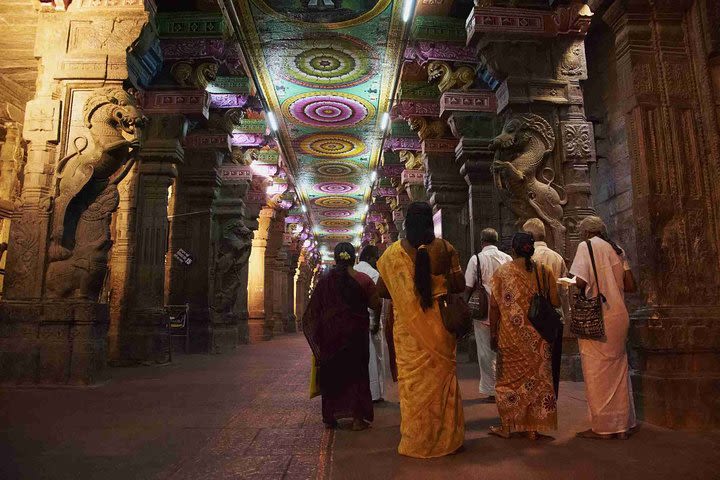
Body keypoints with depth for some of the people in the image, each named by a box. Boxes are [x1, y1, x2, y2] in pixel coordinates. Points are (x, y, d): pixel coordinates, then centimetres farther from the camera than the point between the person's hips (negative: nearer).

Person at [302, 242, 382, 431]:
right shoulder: (363, 279, -9)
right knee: (356, 372, 9)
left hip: (330, 335, 2)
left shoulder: (324, 281, -3)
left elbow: (313, 311, 2)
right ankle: (357, 418, 9)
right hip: (355, 334, -2)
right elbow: (376, 306, -8)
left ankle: (330, 417, 20)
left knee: (330, 373, 13)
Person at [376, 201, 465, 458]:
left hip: (408, 326, 0)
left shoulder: (393, 252, -4)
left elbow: (381, 290, 1)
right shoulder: (445, 248, -4)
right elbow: (459, 285, -2)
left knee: (412, 378, 10)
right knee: (441, 375, 13)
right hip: (439, 323, 1)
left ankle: (416, 440, 20)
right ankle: (447, 438, 25)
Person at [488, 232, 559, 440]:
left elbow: (494, 306, -7)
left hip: (511, 336, -2)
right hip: (538, 337, 2)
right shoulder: (544, 272, 0)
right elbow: (555, 302, 0)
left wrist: (493, 333, 2)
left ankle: (507, 425, 17)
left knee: (510, 378, 10)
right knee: (538, 377, 11)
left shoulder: (502, 272, -5)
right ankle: (534, 427, 18)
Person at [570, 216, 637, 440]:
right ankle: (623, 424, 21)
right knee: (618, 370, 14)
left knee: (597, 372, 1)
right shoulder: (617, 250, 13)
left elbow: (580, 281, -18)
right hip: (620, 317, 7)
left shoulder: (587, 246, -6)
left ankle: (603, 426, 8)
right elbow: (631, 286, 11)